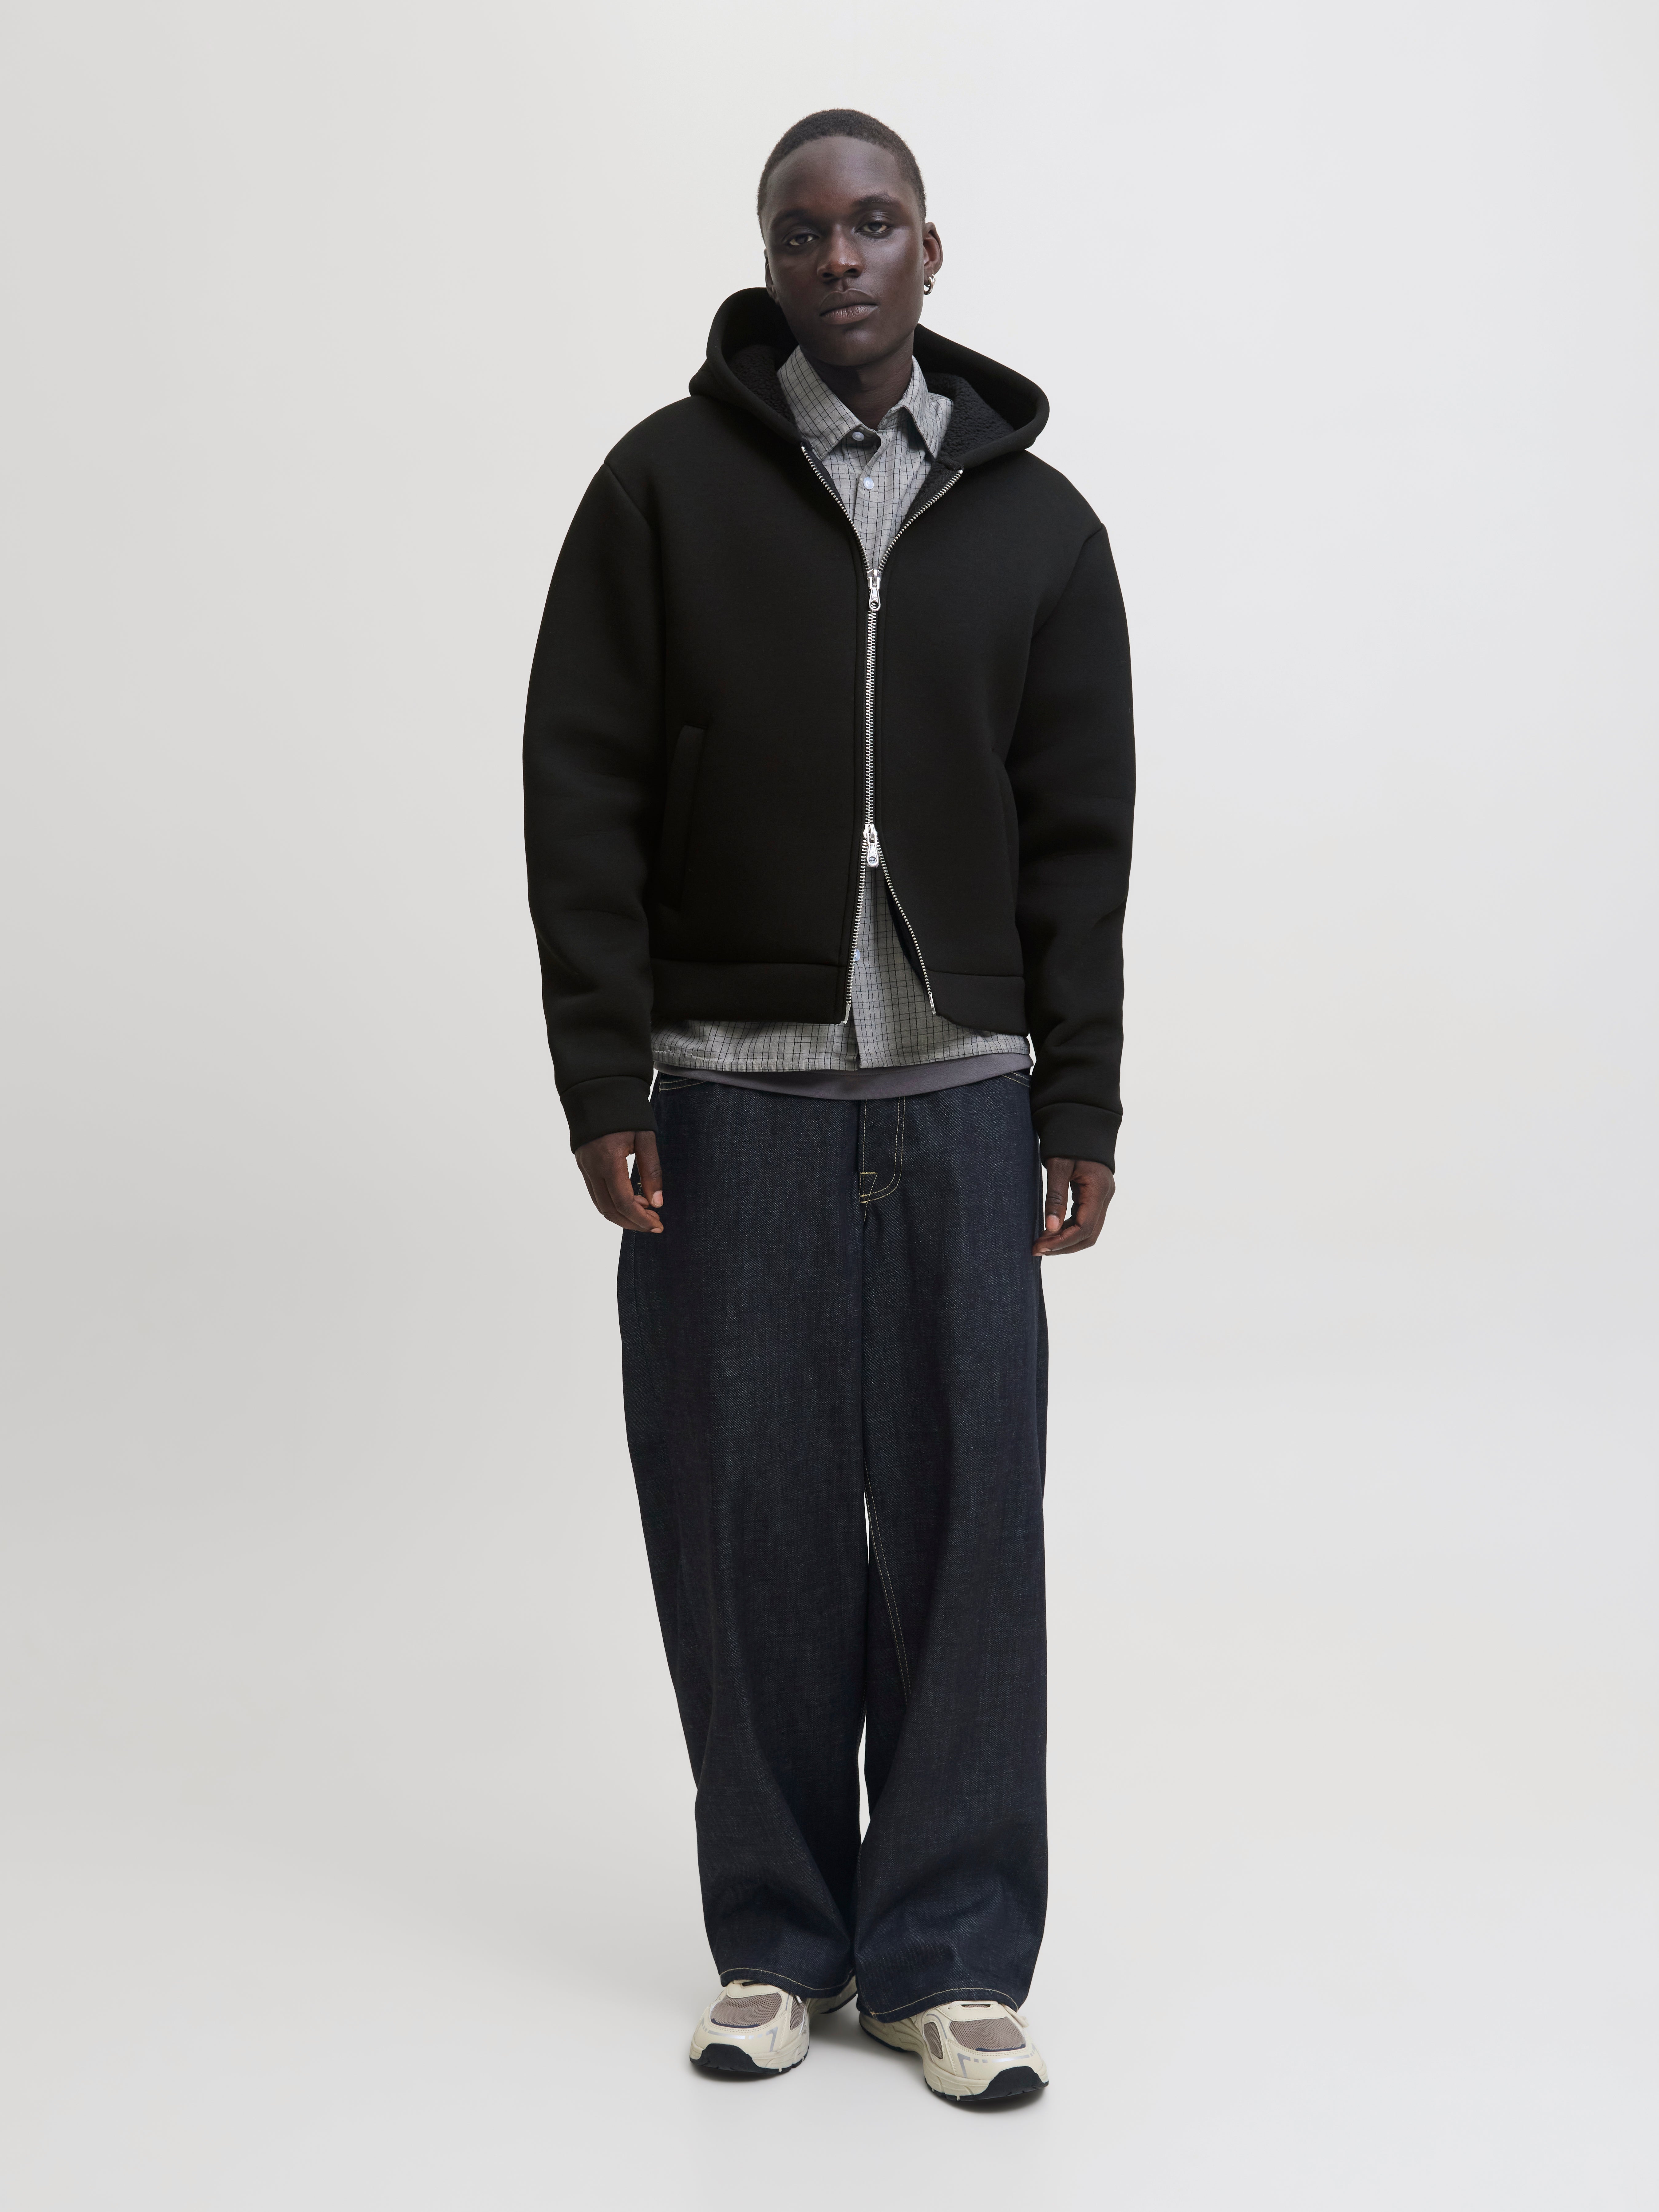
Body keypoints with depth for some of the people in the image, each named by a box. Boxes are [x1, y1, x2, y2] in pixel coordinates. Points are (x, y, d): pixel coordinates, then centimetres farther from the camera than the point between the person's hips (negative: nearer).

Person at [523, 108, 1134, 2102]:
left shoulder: (1035, 522, 8)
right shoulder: (668, 484, 2)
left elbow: (1081, 839, 7)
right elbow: (581, 796, -1)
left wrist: (1081, 1111, 3)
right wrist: (604, 1085, -7)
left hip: (963, 1105, 1)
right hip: (728, 1098, -1)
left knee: (966, 1526, 1)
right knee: (749, 1530, 3)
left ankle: (948, 1953, 12)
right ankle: (777, 1941, 18)